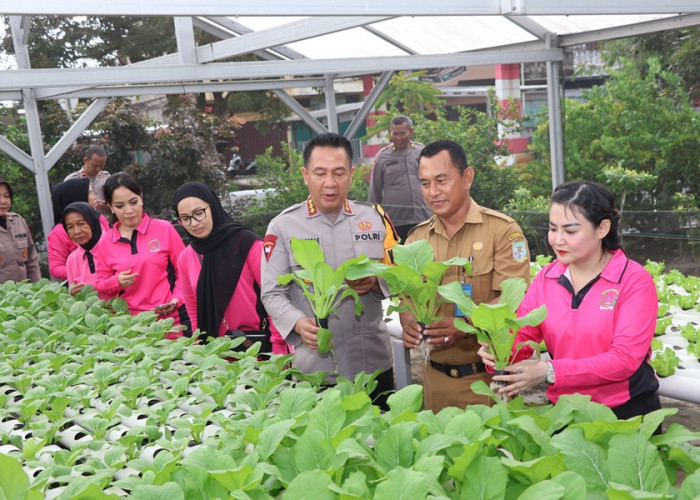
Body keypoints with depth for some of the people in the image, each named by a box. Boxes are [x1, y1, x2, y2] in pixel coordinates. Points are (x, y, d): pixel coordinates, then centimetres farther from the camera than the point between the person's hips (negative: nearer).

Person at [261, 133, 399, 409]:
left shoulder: (375, 218, 5)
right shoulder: (283, 226, -1)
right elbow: (272, 294, -3)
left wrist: (376, 283, -12)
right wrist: (298, 323, -21)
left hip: (375, 362, 3)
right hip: (315, 366, -2)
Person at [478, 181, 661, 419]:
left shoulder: (635, 281, -14)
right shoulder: (545, 278, -1)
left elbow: (625, 359, -21)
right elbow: (521, 335, -3)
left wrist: (550, 371, -30)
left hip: (627, 411, -3)